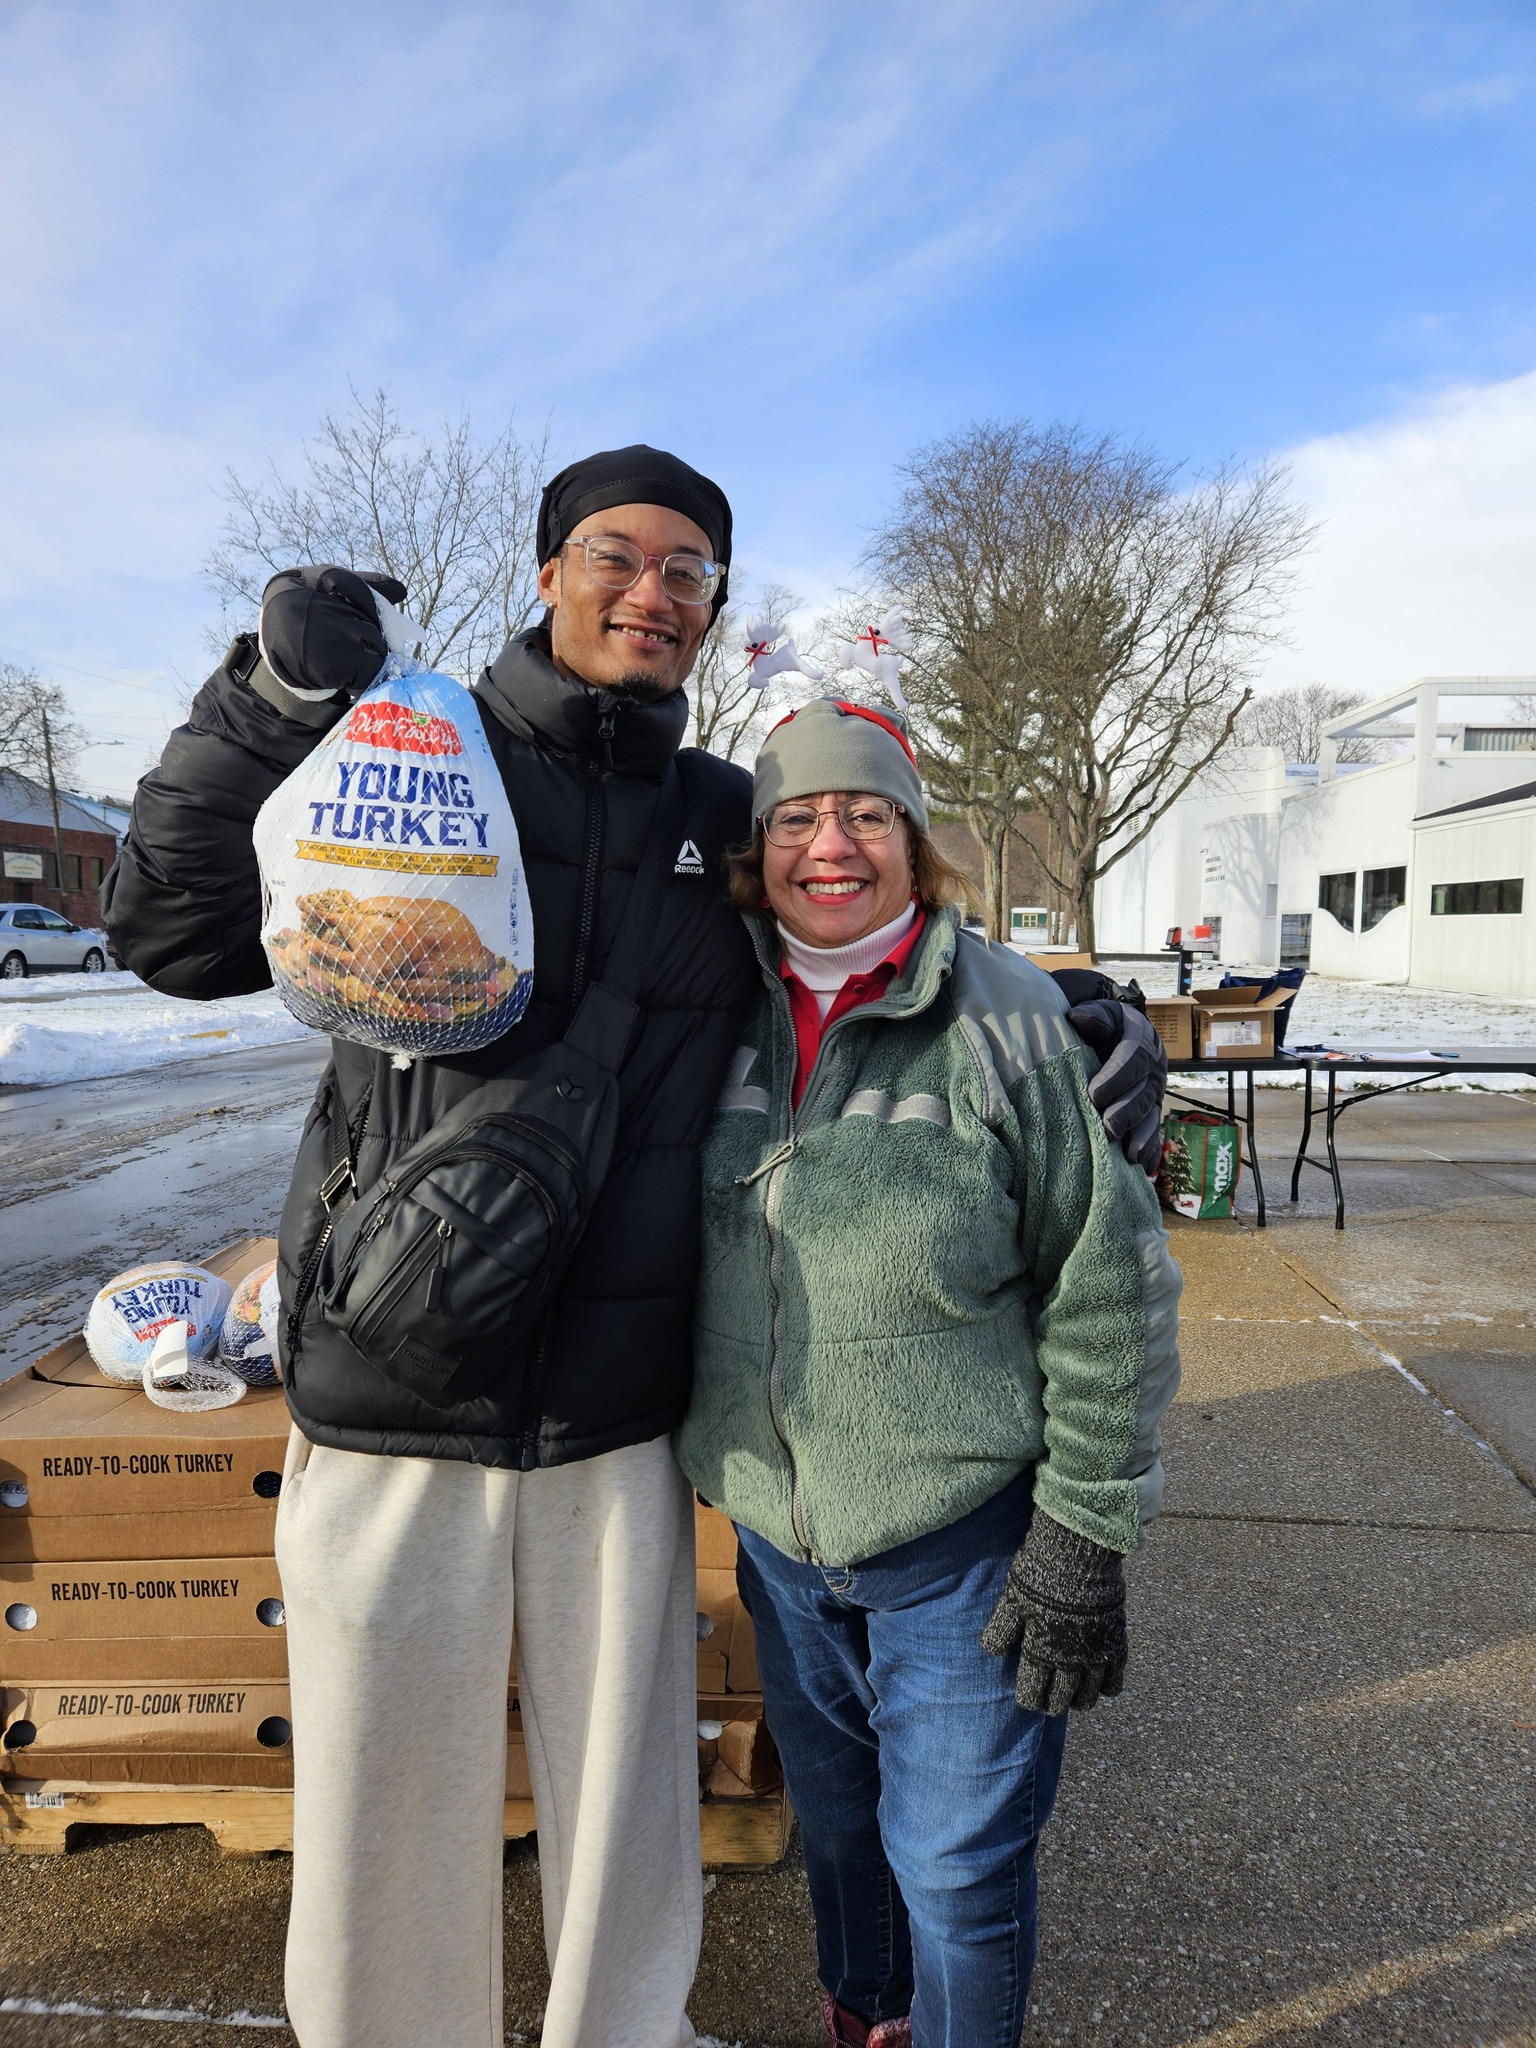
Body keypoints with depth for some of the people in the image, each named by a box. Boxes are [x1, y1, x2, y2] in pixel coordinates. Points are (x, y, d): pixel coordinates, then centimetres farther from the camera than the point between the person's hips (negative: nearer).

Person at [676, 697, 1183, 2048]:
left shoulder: (1006, 1017, -15)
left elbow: (1110, 1291, -13)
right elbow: (675, 1257, 14)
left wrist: (1087, 1534, -12)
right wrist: (718, 1460, 13)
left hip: (962, 1535, -4)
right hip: (776, 1528, 5)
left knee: (957, 1864, 11)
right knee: (835, 1822, 25)